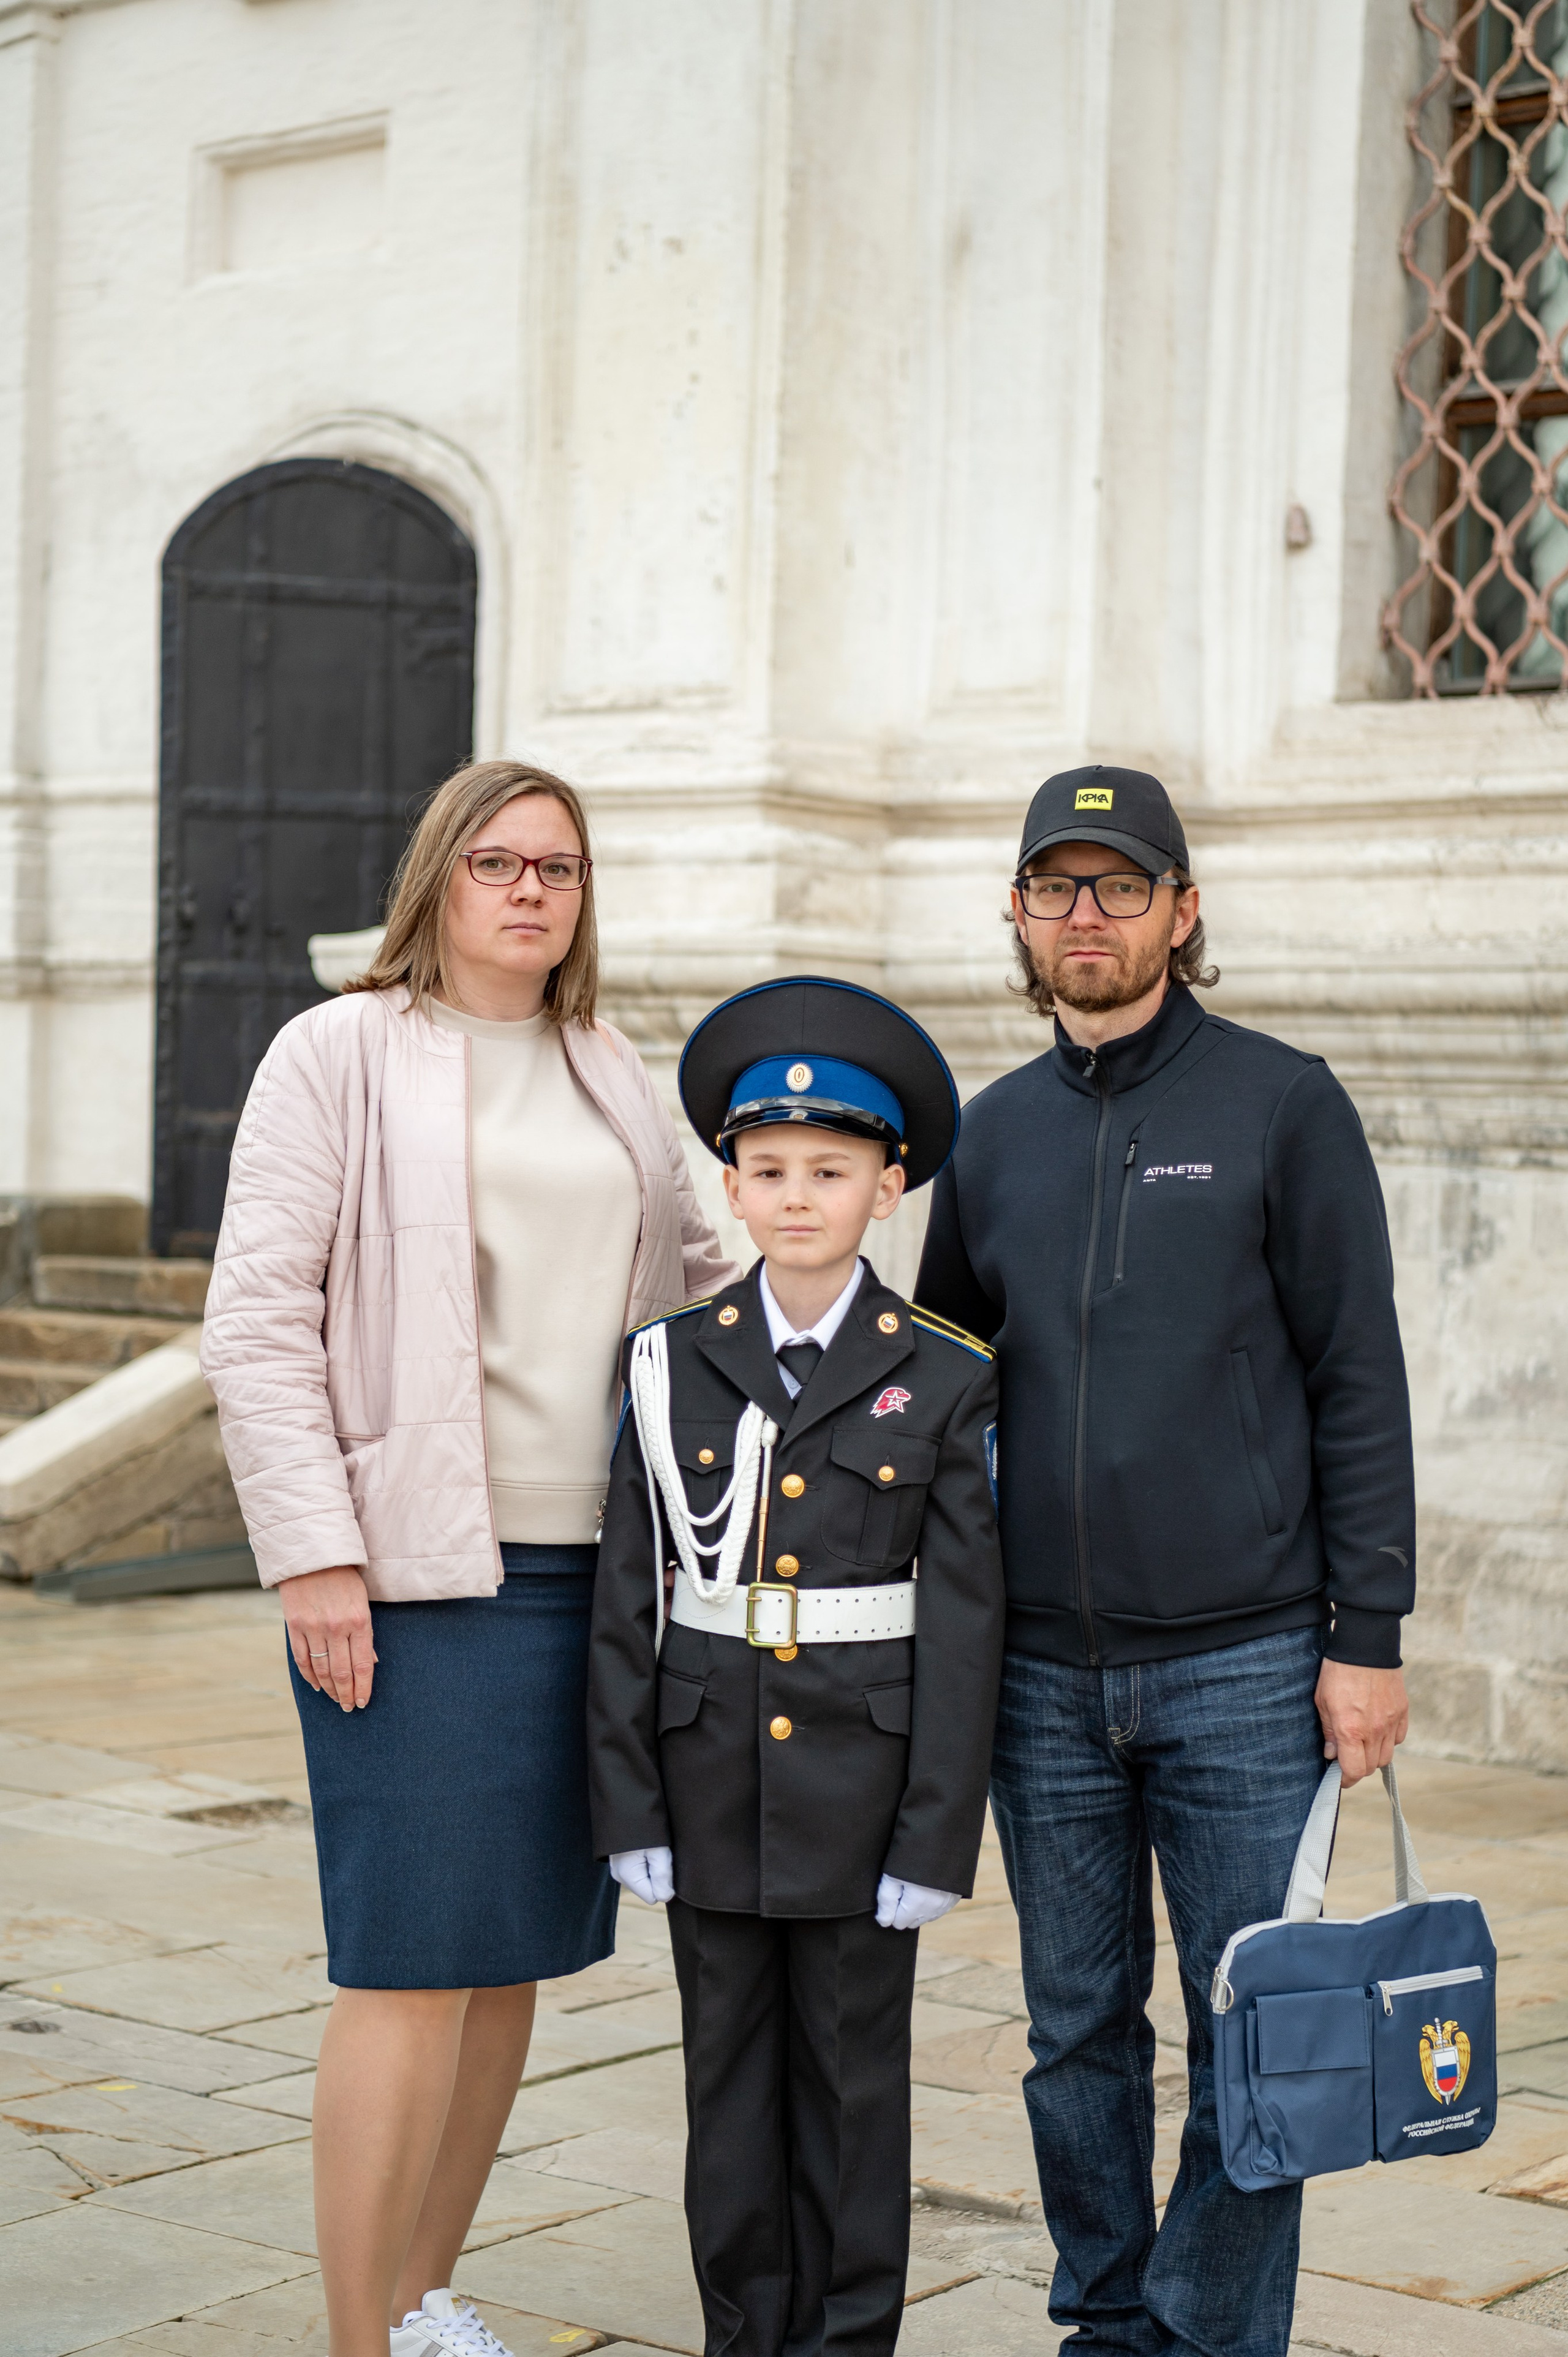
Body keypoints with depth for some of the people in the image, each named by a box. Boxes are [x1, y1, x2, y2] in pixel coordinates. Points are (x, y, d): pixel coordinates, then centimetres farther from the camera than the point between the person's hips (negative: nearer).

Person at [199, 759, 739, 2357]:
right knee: (413, 1964, -7)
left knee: (519, 1953, 10)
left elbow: (699, 1280, 26)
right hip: (417, 1574, -6)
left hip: (597, 1569, 6)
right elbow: (258, 1322, -6)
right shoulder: (341, 1054, -1)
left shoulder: (613, 1078, 16)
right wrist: (313, 1556, -13)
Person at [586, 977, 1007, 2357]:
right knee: (731, 2072, 11)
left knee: (855, 2073, 8)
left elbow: (964, 1625, -4)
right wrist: (628, 1805, -2)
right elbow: (627, 1601, 2)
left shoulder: (944, 1385, -4)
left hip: (862, 1779, -2)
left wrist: (937, 1837, -8)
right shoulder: (676, 1366, 1)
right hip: (714, 1780, 2)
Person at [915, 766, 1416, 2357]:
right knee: (1080, 2030, 11)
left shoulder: (1282, 1104, -2)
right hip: (1042, 1671, 4)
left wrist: (1368, 1637, -8)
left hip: (1244, 1665, -3)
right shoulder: (995, 1131, 10)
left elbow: (1359, 1384, -3)